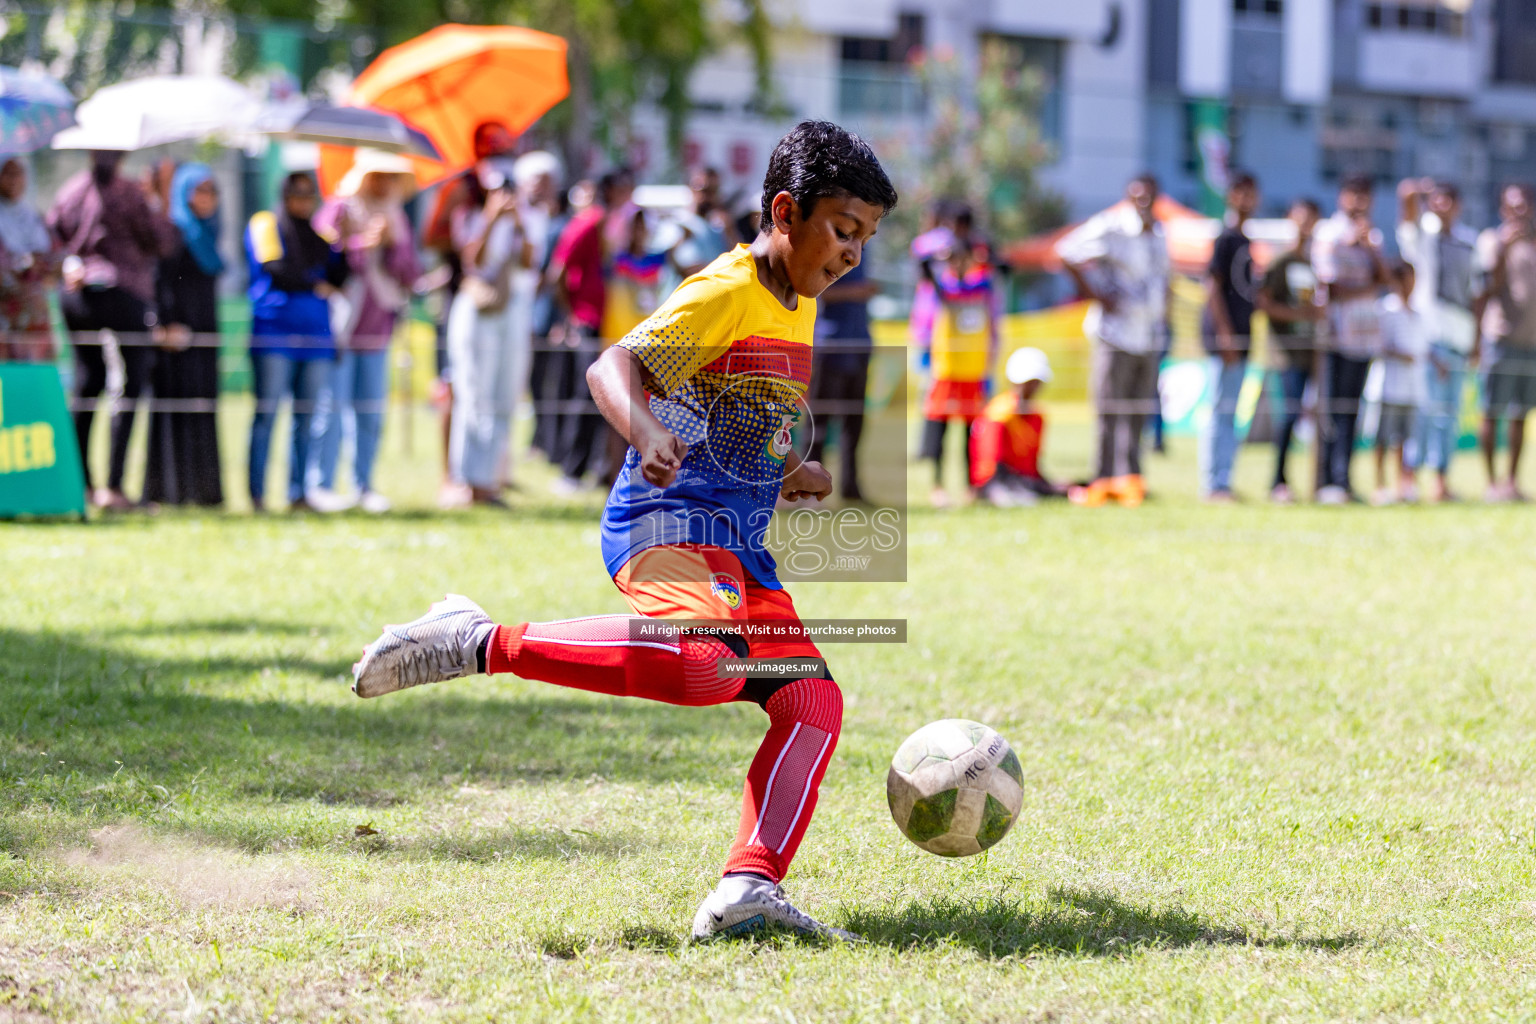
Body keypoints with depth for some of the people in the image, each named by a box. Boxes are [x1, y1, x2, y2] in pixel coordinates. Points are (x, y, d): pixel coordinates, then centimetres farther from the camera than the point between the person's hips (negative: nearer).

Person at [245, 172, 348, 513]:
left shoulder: (320, 235, 21)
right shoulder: (266, 225, 6)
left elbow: (337, 278, 11)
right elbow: (275, 269, -8)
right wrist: (315, 286, -3)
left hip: (315, 333, 5)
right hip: (275, 329, -5)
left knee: (307, 418, 2)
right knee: (267, 413, -7)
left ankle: (297, 494, 4)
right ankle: (257, 494, -4)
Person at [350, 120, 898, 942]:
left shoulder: (796, 309, 21)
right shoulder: (724, 293, -8)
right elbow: (615, 367, -20)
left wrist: (789, 474, 18)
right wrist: (645, 433, -39)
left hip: (738, 550, 9)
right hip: (669, 522, -9)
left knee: (813, 704, -6)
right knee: (707, 664, -35)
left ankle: (747, 892, -12)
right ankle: (482, 644, -24)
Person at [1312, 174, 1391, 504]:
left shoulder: (1371, 236, 20)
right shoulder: (1329, 235, -3)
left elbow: (1386, 279, 8)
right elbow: (1331, 288, -10)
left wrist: (1371, 248, -4)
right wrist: (1369, 288, 2)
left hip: (1366, 334, 7)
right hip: (1338, 336, -7)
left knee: (1351, 410, 6)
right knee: (1334, 410, -10)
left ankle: (1343, 480, 7)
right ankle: (1329, 481, -11)